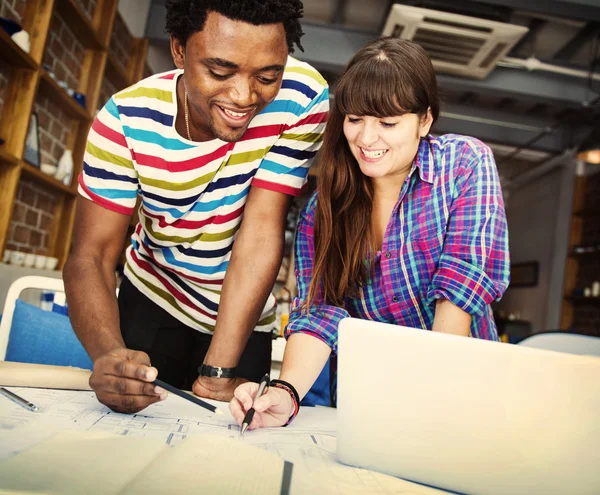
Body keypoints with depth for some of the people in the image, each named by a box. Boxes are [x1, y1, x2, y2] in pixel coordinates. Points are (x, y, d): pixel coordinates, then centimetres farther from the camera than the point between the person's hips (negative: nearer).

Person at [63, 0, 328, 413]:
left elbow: (262, 229, -28)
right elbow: (91, 256, -22)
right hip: (152, 300, 1)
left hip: (244, 316, 0)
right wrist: (108, 355, -43)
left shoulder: (302, 97, -25)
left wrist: (217, 374, -30)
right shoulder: (125, 119, -22)